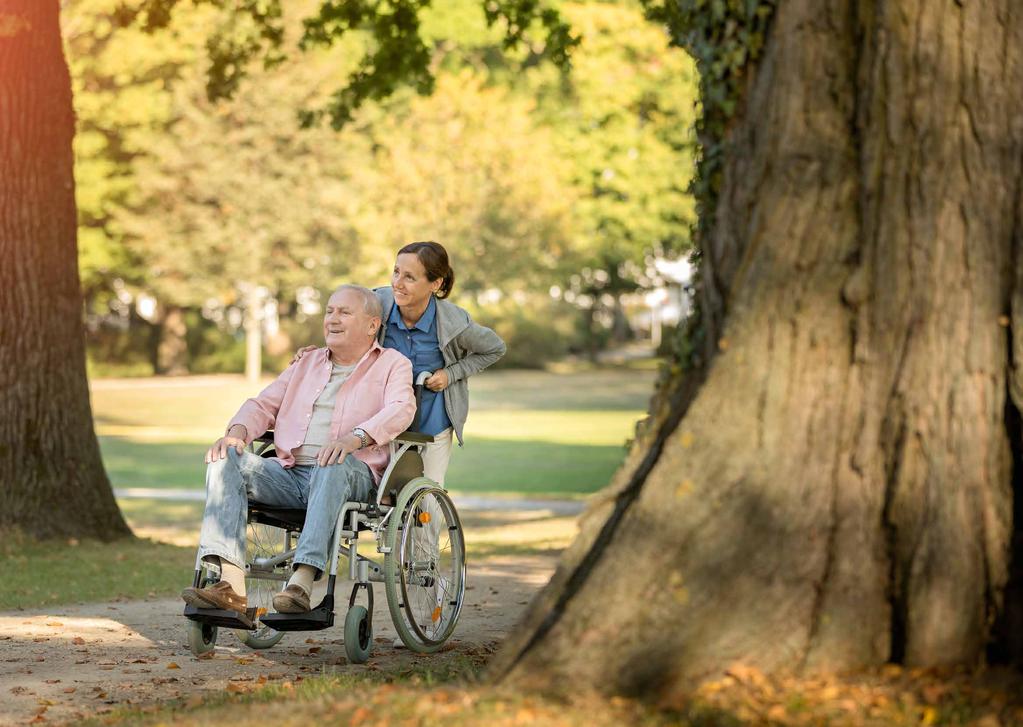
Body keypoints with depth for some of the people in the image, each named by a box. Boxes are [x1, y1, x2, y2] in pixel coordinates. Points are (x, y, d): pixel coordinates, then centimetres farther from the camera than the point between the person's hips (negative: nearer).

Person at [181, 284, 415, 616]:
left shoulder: (392, 364, 10)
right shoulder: (308, 363, 27)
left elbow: (400, 410, -10)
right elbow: (264, 404, 23)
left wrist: (355, 438, -30)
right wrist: (237, 433, -2)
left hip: (352, 477, -5)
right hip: (289, 474, 5)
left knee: (334, 464, -40)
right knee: (226, 460, -20)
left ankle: (303, 580, -50)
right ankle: (231, 583, -35)